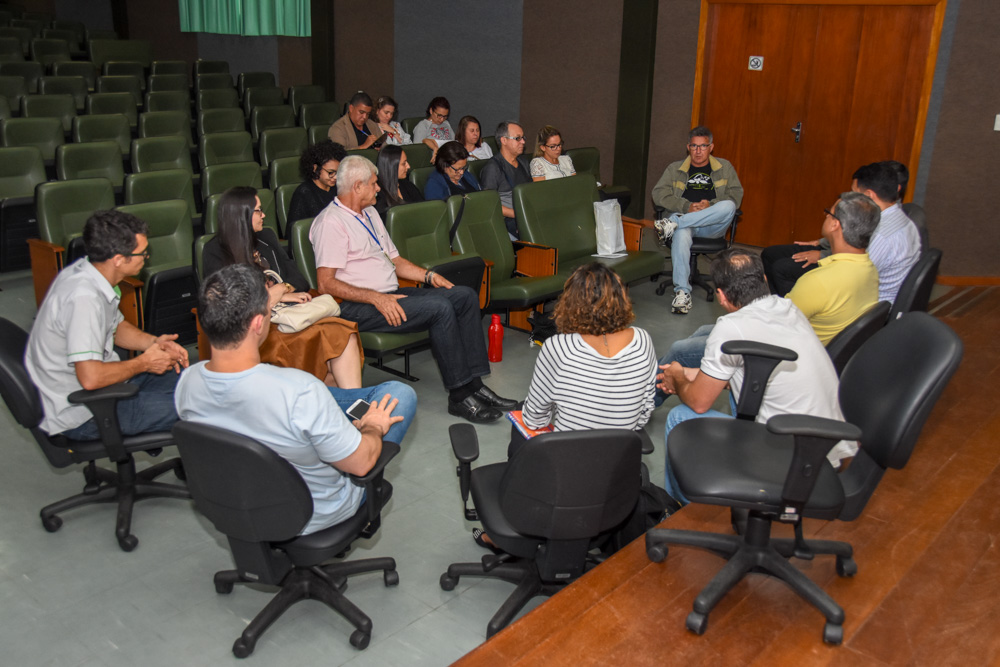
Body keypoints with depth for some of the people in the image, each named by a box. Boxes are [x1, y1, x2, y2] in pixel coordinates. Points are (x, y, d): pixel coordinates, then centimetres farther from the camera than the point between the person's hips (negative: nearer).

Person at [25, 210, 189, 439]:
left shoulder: (86, 270, -1)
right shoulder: (84, 298, -31)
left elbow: (116, 326, 16)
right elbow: (90, 378, -36)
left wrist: (154, 342, -2)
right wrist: (144, 363, -19)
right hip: (81, 414, -10)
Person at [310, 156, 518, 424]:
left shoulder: (370, 213, 20)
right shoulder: (331, 223, -10)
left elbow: (394, 259, 26)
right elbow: (326, 284, -18)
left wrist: (428, 275, 8)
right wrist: (376, 298, -25)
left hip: (390, 295, 10)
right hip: (357, 308, -9)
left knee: (465, 296, -5)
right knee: (440, 308, -27)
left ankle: (473, 384, -9)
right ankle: (460, 396, -20)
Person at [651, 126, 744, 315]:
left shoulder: (724, 167, 19)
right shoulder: (675, 169, 18)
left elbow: (736, 194, 8)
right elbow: (659, 193, 4)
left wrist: (711, 205, -11)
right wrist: (687, 207, -11)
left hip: (712, 226, 1)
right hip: (683, 217, -1)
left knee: (728, 207, -33)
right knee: (681, 234, -39)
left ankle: (673, 223, -36)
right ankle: (682, 292, -40)